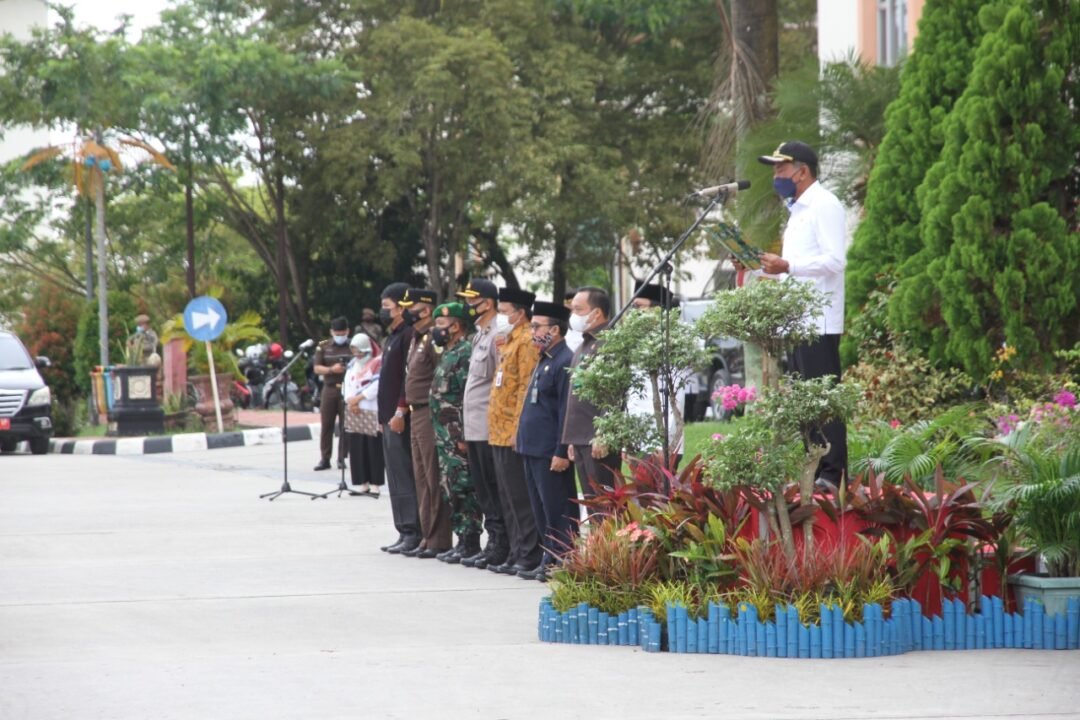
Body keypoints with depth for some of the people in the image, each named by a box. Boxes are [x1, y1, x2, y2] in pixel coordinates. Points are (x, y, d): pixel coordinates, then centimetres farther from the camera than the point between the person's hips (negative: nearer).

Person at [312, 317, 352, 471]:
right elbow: (317, 368, 4)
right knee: (326, 425, 2)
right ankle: (325, 459, 7)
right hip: (329, 389, 2)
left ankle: (342, 458, 6)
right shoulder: (323, 347, 8)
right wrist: (331, 369, -13)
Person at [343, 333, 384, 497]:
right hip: (354, 413, 7)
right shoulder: (352, 364, 18)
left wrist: (359, 398, -13)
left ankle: (375, 486, -6)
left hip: (372, 412, -7)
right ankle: (362, 485, 9)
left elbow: (377, 386, -14)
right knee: (356, 449, 4)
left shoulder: (378, 363, -4)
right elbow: (347, 384, 13)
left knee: (373, 450, -7)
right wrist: (350, 400, -5)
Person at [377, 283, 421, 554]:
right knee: (395, 478, 11)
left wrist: (400, 412, -22)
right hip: (389, 417, 11)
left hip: (401, 420, -11)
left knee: (404, 476, -10)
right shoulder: (391, 337, 19)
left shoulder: (408, 336, -12)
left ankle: (413, 533, -9)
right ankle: (405, 532, 15)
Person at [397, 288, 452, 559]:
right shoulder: (417, 339, 16)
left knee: (434, 479, -6)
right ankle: (427, 538, 17)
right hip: (416, 414, 10)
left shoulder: (434, 340, -15)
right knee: (422, 478, 12)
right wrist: (404, 408, 19)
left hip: (430, 415, -10)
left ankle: (439, 540, -3)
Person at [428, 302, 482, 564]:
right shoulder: (448, 354, 18)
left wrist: (463, 435, -22)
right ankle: (463, 540, 16)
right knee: (449, 491, 11)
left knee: (461, 490, -8)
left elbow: (469, 397, -19)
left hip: (457, 437, -10)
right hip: (445, 436, 10)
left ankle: (470, 543, -5)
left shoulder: (465, 353, -14)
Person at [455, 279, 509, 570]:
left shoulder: (498, 336, -14)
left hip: (489, 427, -10)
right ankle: (493, 543, 17)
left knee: (492, 490, -5)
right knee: (483, 490, 12)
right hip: (474, 428, 10)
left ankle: (500, 547, -2)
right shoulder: (480, 334, 17)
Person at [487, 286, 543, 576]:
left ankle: (529, 557, -4)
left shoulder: (527, 341, -12)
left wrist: (518, 428, -21)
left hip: (514, 433, -10)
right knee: (509, 499, 12)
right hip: (501, 433, 10)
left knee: (520, 499, -7)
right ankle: (516, 555, 16)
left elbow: (526, 388, -18)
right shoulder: (508, 342, 18)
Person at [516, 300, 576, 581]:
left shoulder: (565, 362, -15)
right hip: (534, 450, 10)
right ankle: (548, 562, 21)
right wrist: (524, 441, 19)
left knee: (557, 512, -6)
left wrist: (561, 452, -21)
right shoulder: (544, 361, 17)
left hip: (550, 452, -10)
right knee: (542, 512, 14)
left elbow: (567, 411, -19)